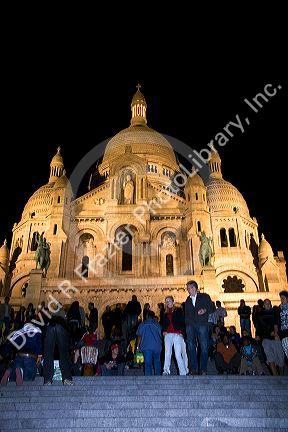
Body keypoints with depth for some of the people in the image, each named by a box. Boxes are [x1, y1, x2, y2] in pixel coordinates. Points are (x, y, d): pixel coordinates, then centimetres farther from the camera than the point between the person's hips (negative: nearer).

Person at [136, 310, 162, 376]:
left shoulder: (143, 324, 9)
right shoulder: (157, 324, 9)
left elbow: (139, 336, 6)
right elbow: (160, 335, 9)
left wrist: (138, 346, 11)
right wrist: (160, 344, 22)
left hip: (146, 346, -1)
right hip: (156, 346, 1)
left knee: (147, 363, -1)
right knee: (157, 362, 14)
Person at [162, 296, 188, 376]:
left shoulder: (179, 310, 8)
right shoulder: (165, 314, 21)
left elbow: (183, 322, 2)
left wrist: (181, 331, -10)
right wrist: (164, 331, 8)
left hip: (177, 334, -4)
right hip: (168, 335, 4)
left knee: (178, 354, -10)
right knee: (167, 353, -7)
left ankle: (183, 372, -5)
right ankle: (166, 371, -7)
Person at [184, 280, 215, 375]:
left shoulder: (205, 297, 11)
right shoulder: (187, 301, 22)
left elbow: (212, 308, 7)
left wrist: (205, 310, -12)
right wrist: (186, 326, 13)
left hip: (202, 324, -3)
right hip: (190, 325, 3)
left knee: (204, 347, -5)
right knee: (191, 347, -6)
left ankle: (203, 369, 1)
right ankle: (193, 369, -1)